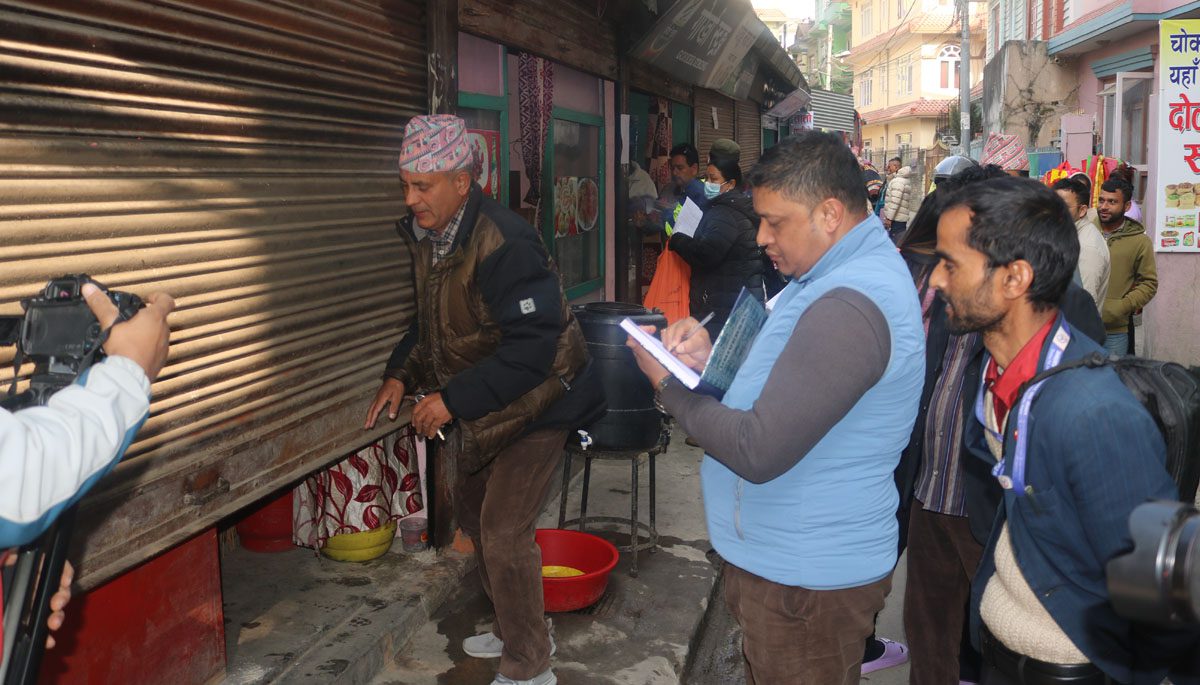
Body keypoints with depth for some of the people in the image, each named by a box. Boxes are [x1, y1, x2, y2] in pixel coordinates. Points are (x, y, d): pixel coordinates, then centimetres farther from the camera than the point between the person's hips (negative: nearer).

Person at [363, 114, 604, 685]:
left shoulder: (503, 245, -29)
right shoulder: (426, 235, 0)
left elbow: (531, 344, -31)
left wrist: (453, 399, -29)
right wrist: (400, 375, 1)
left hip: (533, 404, -9)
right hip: (477, 410, 10)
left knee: (503, 532, -8)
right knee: (471, 511, 19)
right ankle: (512, 628, 39)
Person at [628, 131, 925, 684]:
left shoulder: (846, 308, -28)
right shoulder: (850, 270, 8)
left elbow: (758, 452, -30)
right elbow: (784, 381, 13)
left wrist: (667, 381, -16)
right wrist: (712, 358, -4)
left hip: (806, 578, -10)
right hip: (793, 556, 10)